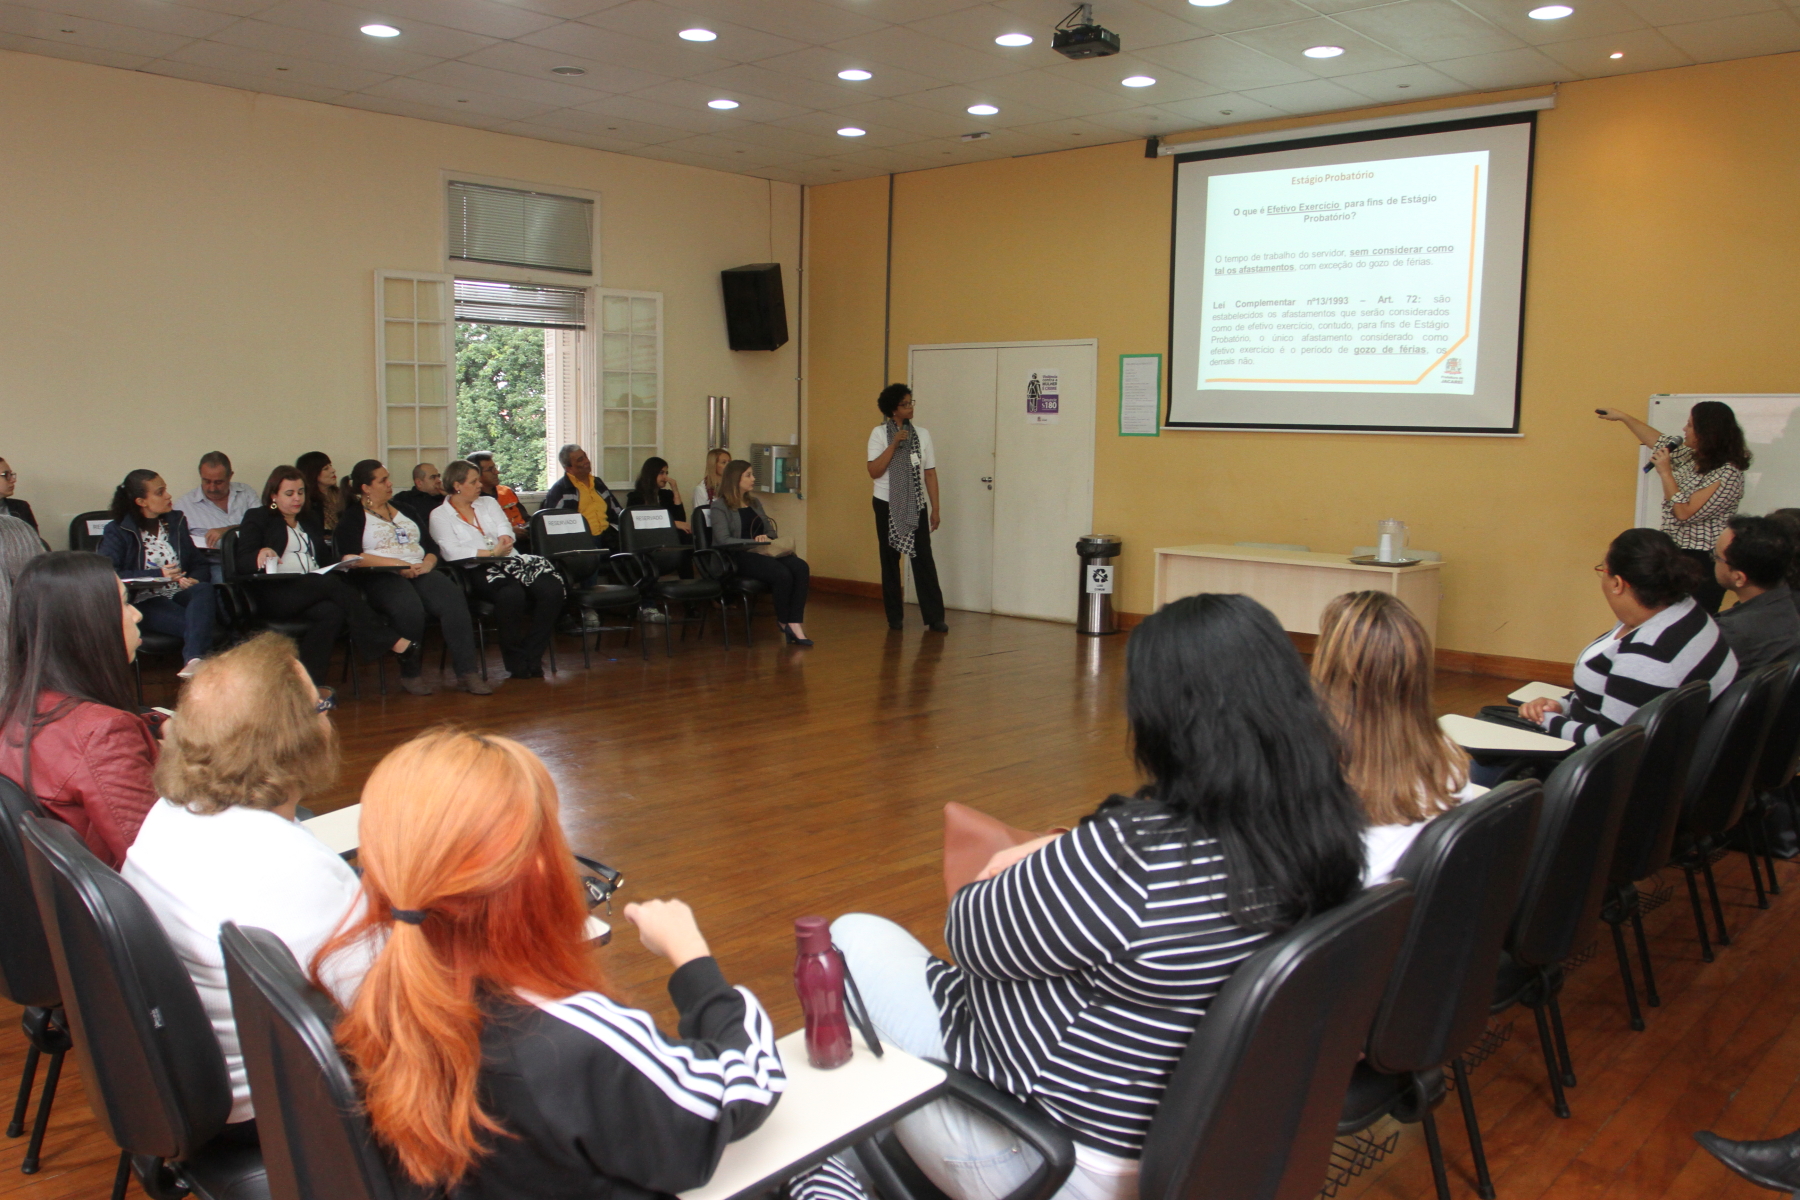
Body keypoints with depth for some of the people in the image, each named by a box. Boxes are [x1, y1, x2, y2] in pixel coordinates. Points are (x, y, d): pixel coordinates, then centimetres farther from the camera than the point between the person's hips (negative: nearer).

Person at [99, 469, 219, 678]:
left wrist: (193, 580, -5)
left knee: (204, 590, -35)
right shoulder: (117, 532, 4)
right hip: (146, 602, -4)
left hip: (180, 595, 4)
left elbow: (200, 563, 20)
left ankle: (194, 660, -55)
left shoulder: (176, 522, 20)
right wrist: (158, 574, -14)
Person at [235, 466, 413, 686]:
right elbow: (242, 564, 1)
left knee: (332, 612, -35)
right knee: (333, 583, -34)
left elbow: (326, 558, 22)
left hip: (316, 590, 4)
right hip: (276, 594, -4)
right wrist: (260, 555, -21)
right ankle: (392, 641, -36)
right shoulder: (257, 518, 15)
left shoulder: (308, 521, 30)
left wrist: (343, 562, -1)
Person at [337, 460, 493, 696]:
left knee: (453, 600, -28)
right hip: (380, 578, -5)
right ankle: (411, 674, -18)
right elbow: (351, 557, -8)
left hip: (420, 572, 5)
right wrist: (398, 564, -15)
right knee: (409, 607, -38)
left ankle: (467, 673, -33)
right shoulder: (352, 517, 9)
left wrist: (428, 563, -4)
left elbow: (431, 545, 21)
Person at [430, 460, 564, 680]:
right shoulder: (440, 516, 7)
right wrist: (492, 553, -12)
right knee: (512, 594, -38)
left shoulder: (489, 502, 25)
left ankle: (532, 657, -15)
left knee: (552, 588, -25)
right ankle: (515, 661, -17)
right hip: (478, 571, -5)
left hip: (511, 562, 5)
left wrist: (503, 541, -15)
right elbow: (451, 552, -8)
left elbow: (505, 529, 10)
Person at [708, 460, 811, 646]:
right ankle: (783, 622, -9)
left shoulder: (755, 503, 24)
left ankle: (794, 624, -33)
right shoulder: (719, 507, 1)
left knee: (801, 567, -25)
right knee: (782, 573, -33)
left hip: (763, 552, 7)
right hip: (738, 558, -7)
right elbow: (723, 540, -12)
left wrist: (766, 540, 2)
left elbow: (771, 532, 27)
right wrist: (754, 543, -18)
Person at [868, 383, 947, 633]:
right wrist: (894, 444, -18)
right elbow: (874, 471, -12)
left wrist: (935, 508, 3)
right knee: (890, 560, 6)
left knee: (924, 559, -4)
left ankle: (934, 618, -1)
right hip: (887, 505, -1)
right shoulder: (879, 433, -3)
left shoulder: (922, 434, 6)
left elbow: (930, 473, 6)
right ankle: (894, 616, 15)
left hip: (916, 506, 2)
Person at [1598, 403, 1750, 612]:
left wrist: (1665, 472, -17)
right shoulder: (1691, 456, 7)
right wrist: (1623, 417, 32)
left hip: (1703, 562, -8)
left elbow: (1685, 512, -23)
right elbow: (1660, 442, 26)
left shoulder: (1727, 474, -17)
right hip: (1677, 555, 8)